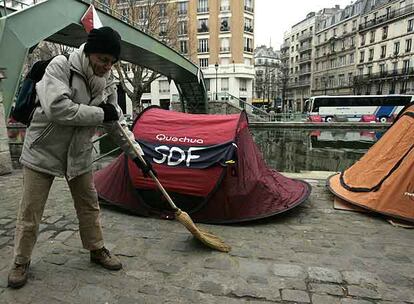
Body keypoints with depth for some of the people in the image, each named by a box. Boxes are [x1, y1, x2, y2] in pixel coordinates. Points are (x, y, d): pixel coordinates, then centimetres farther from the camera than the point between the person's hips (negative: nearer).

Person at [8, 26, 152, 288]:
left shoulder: (107, 83, -3)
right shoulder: (59, 66, -18)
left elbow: (118, 124, 2)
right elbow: (56, 108, -32)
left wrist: (137, 155, -1)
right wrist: (99, 114, -25)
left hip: (79, 154, 4)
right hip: (43, 151, -4)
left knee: (89, 205, 11)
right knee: (30, 211, 6)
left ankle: (97, 250, 29)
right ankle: (21, 261, 26)